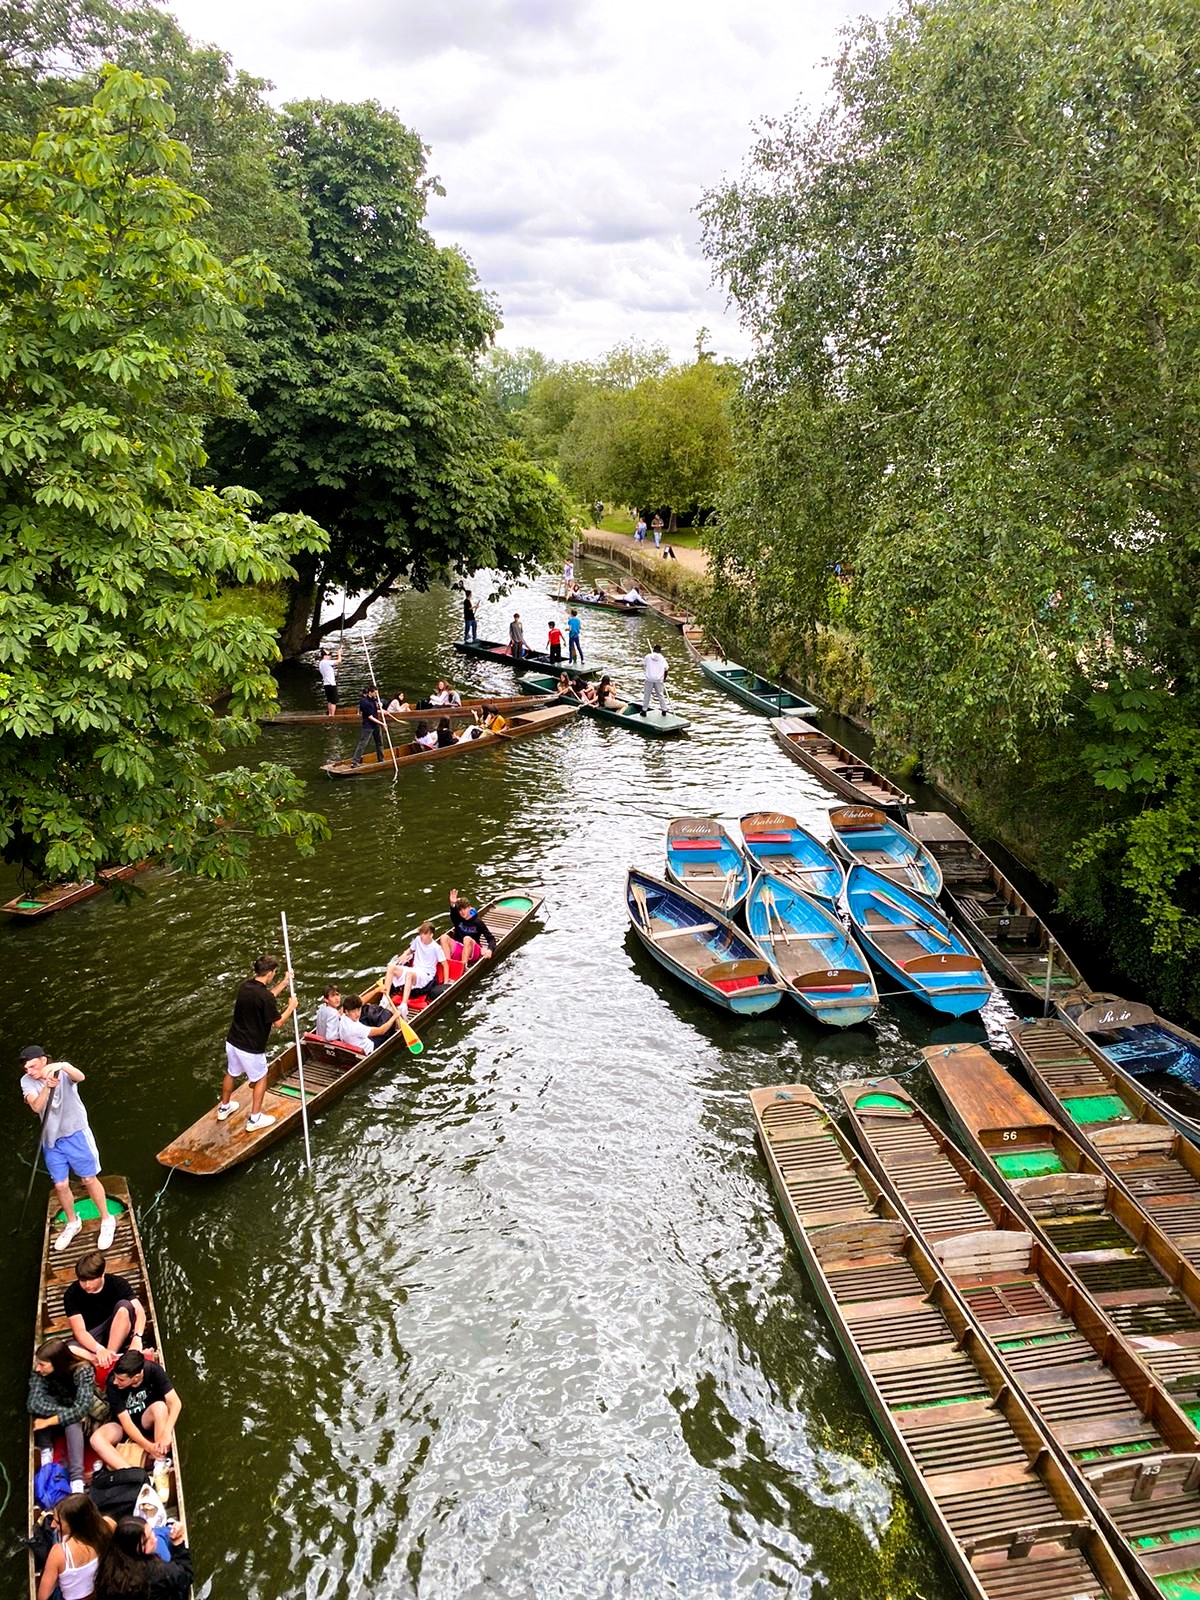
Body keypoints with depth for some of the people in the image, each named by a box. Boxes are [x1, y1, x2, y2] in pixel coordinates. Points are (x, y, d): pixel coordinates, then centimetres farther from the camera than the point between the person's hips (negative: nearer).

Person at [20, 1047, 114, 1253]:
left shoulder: (62, 1072, -18)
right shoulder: (27, 1082, -9)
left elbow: (80, 1077, -42)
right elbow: (36, 1107, -24)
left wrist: (62, 1066, -62)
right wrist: (47, 1087, -43)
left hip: (76, 1134, -4)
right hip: (51, 1140, 4)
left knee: (89, 1180, 7)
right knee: (60, 1185, 12)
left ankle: (107, 1220, 24)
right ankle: (72, 1223, 35)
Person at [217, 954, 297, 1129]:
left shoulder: (246, 986, -2)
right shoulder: (265, 996, -26)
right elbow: (278, 1023, -18)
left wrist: (284, 983, 15)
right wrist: (291, 1006, -4)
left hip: (232, 1042, 7)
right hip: (250, 1049, -7)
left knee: (231, 1074, 27)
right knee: (261, 1079, 15)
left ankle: (224, 1108, 47)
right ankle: (254, 1118, 23)